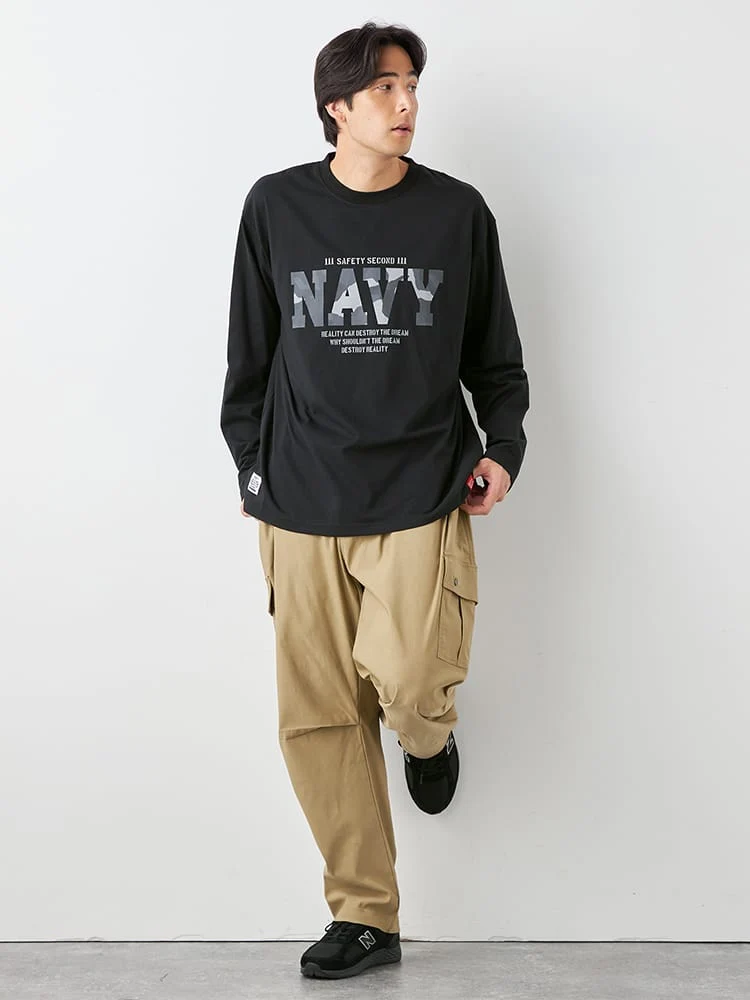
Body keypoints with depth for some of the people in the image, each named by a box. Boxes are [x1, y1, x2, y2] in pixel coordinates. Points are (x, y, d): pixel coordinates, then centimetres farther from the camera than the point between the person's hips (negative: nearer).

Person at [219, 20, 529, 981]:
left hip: (424, 497, -1)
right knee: (319, 719, 3)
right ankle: (364, 917, 19)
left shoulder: (457, 209, 5)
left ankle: (431, 732, 24)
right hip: (304, 506, 1)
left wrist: (503, 448, -1)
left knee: (408, 683, -16)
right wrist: (254, 472, 8)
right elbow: (250, 358, 11)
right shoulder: (276, 206, 5)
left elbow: (495, 356, 12)